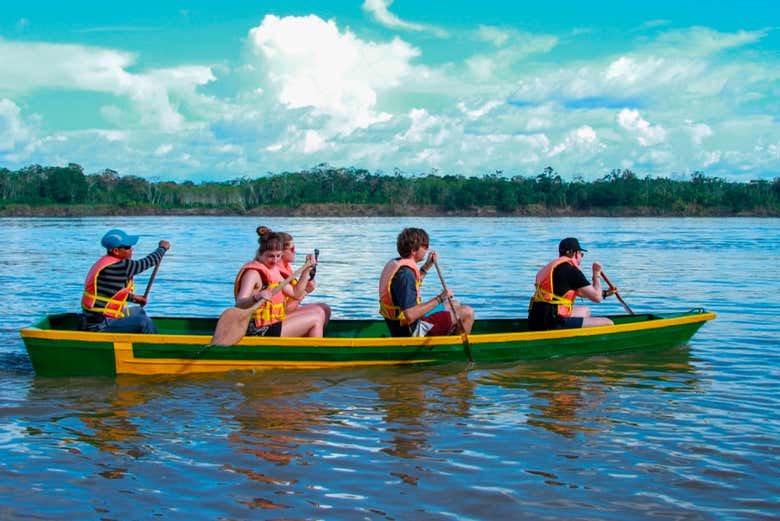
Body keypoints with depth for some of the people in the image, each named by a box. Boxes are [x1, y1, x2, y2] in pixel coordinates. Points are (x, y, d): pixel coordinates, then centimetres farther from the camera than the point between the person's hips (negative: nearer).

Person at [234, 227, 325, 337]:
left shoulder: (273, 270, 12)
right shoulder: (253, 273, -18)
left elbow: (296, 294, 17)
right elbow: (239, 303, -32)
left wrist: (306, 269, 12)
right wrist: (256, 298, -52)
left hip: (272, 323, 10)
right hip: (260, 331, -10)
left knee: (319, 313, 19)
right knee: (316, 320, -8)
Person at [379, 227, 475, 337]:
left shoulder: (394, 263, 4)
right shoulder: (405, 273, -26)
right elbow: (410, 315, -33)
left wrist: (427, 265, 16)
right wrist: (439, 299, -26)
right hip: (412, 331, -10)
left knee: (454, 305, 25)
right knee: (467, 313, -6)